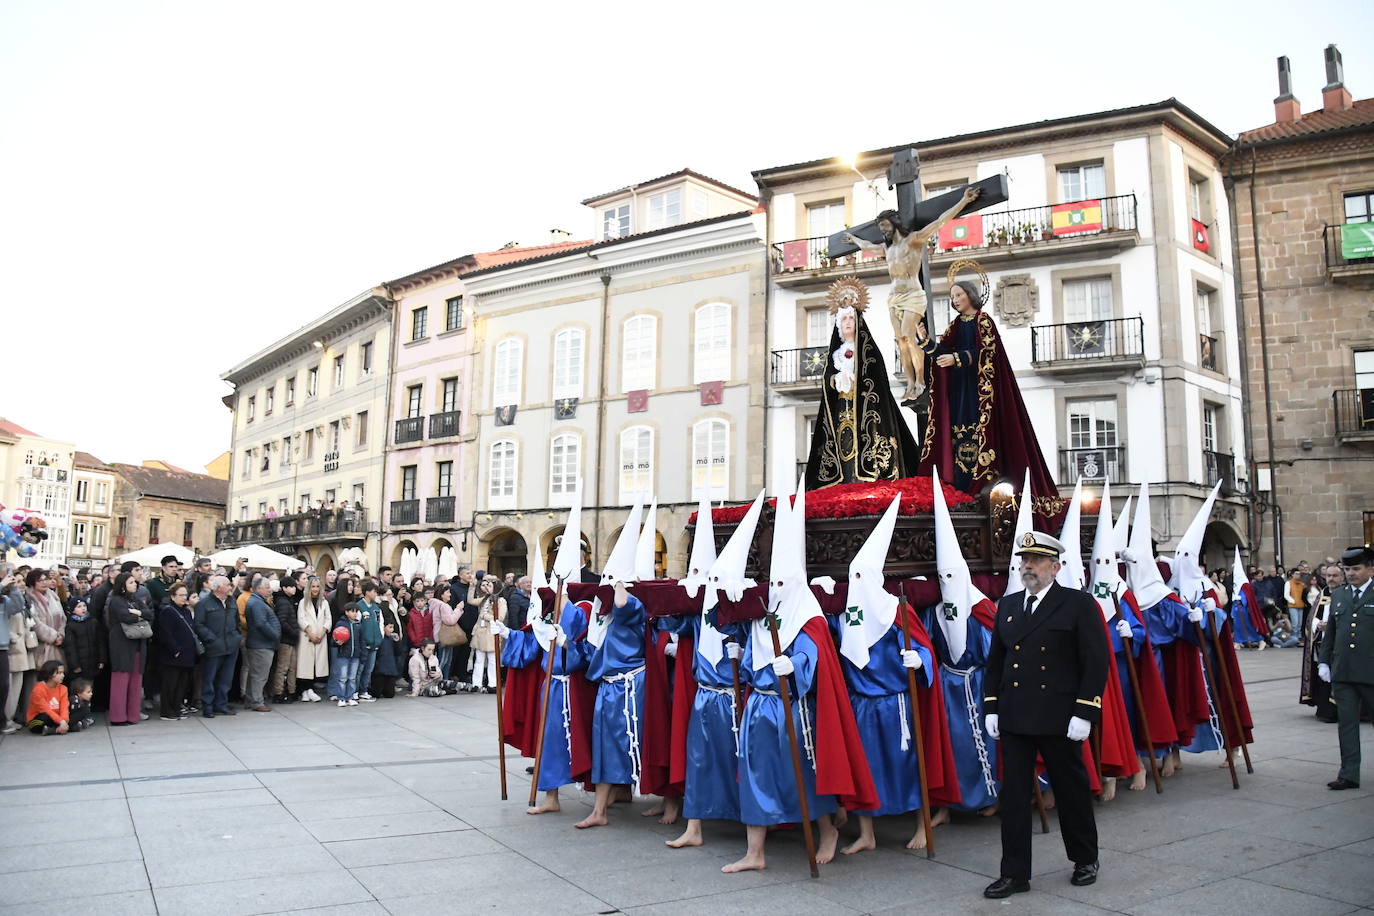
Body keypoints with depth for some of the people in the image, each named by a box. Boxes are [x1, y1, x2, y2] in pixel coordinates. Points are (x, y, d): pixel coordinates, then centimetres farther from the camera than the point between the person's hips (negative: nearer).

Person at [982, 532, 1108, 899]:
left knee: (1072, 789, 13)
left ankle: (1085, 859, 35)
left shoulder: (1079, 604, -5)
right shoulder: (1007, 605, 10)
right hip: (1014, 718, 4)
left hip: (1059, 718, -4)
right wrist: (991, 707, 8)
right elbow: (995, 660, 14)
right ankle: (1015, 874, 14)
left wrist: (1084, 713, -14)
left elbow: (1096, 663, -9)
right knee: (1013, 795, 5)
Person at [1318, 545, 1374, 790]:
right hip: (1342, 672, 4)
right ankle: (1349, 775, 12)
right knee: (1346, 723, 7)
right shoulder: (1338, 595, 12)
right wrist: (1323, 661, 11)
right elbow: (1330, 632, 16)